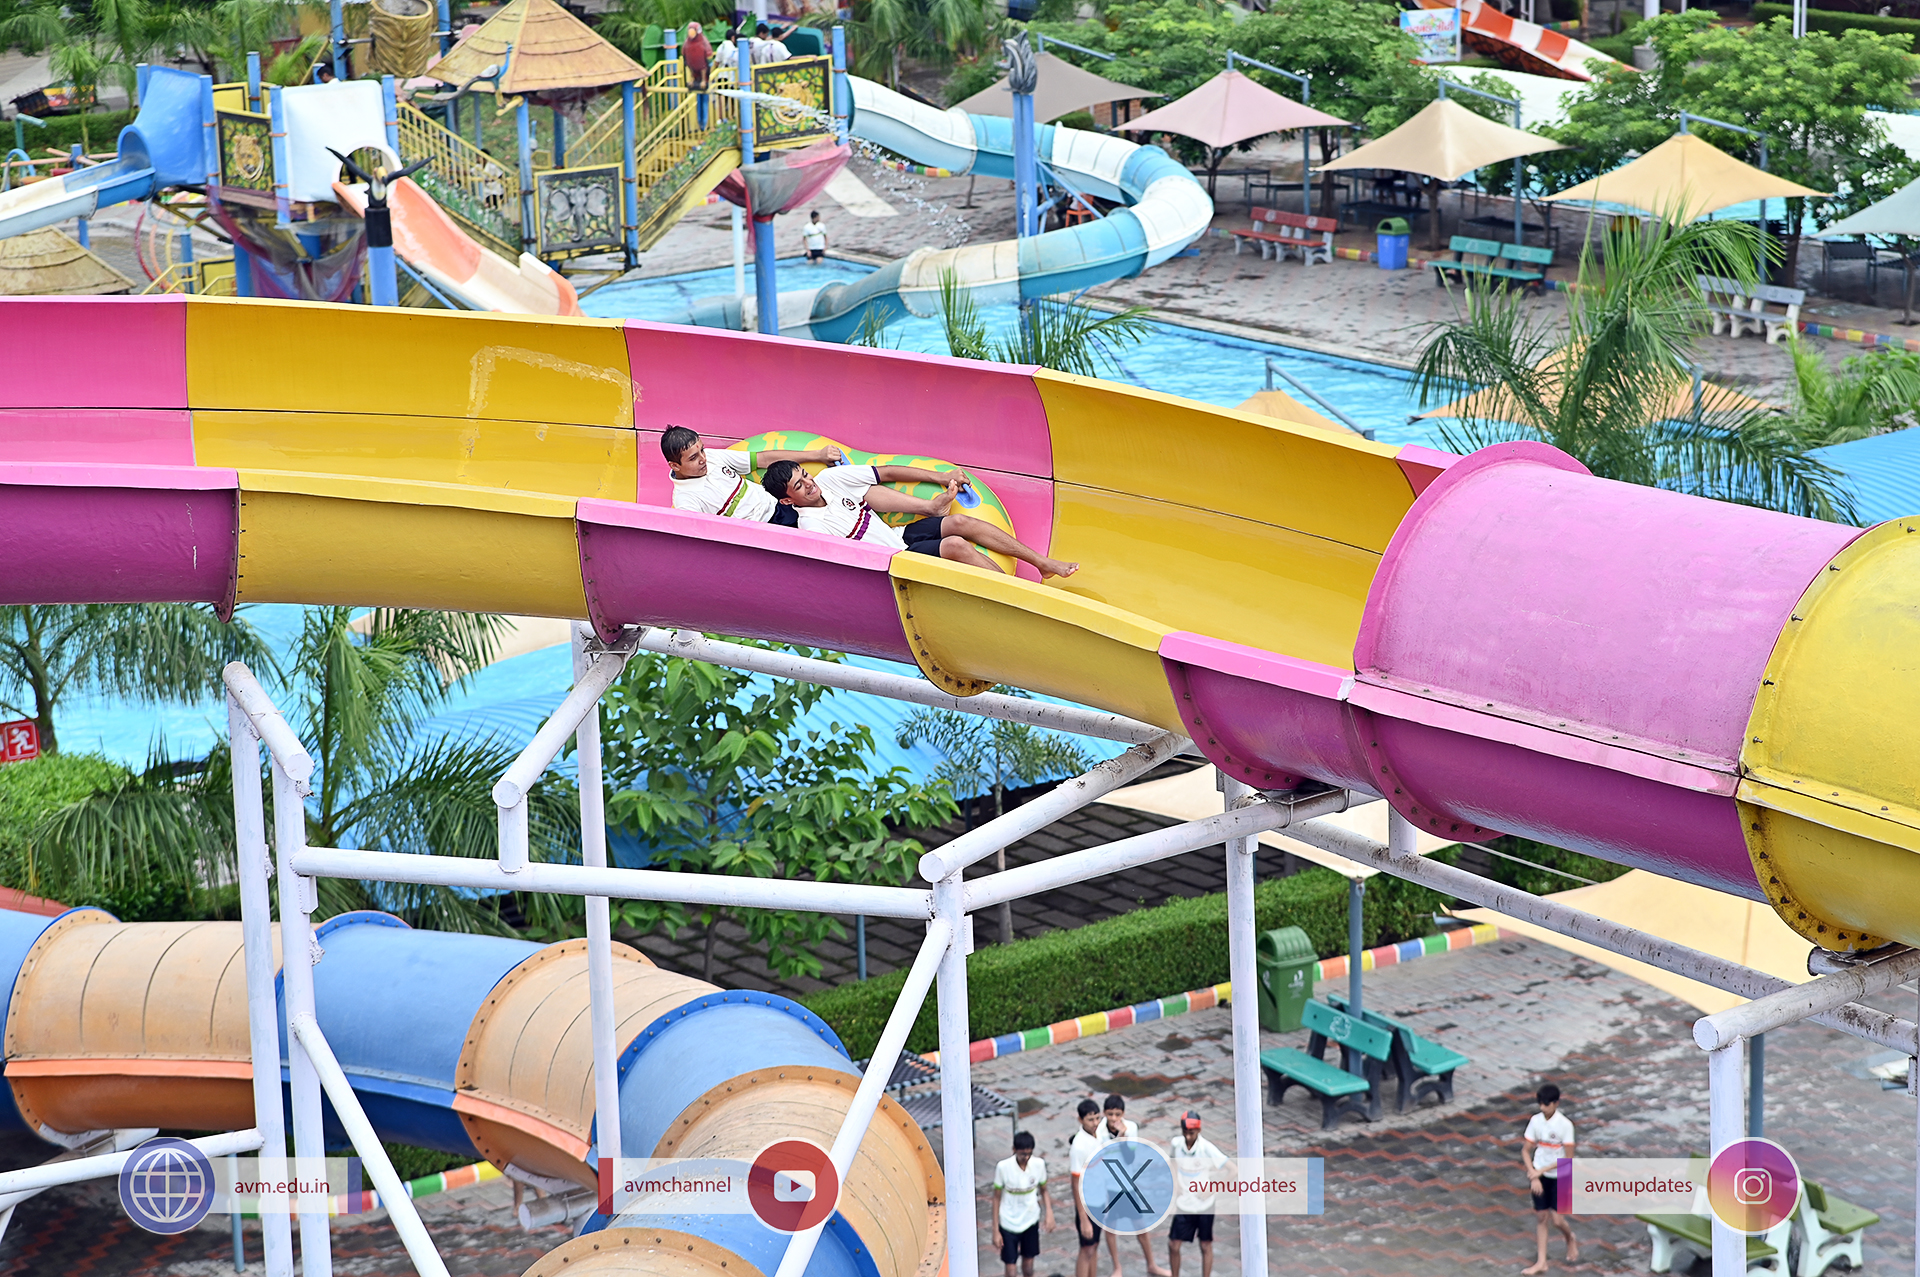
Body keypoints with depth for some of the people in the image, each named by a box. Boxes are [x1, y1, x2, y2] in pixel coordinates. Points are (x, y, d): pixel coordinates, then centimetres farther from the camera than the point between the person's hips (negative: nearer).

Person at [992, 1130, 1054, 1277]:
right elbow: (997, 1198, -9)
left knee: (1028, 1265, 16)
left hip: (1031, 1221, 3)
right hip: (1008, 1224, -3)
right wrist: (996, 1230, -8)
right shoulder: (1003, 1167, -19)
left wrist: (1049, 1213, -13)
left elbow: (1043, 1190, 5)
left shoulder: (1039, 1164, -11)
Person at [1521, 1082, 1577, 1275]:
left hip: (1559, 1177, -4)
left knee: (1557, 1219, -5)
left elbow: (1568, 1158, -17)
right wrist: (1533, 1176, -13)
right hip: (1539, 1176, 4)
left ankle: (1571, 1241, 29)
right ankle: (1541, 1262, 14)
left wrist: (1541, 1171, -17)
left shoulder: (1565, 1125, -18)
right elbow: (1526, 1151, -1)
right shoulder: (1535, 1121, -6)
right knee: (1542, 1217, 6)